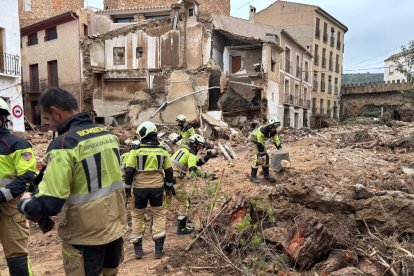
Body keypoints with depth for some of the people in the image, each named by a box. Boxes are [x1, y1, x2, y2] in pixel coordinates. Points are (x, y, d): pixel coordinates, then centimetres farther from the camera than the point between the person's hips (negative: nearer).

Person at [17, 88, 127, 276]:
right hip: (115, 228, 6)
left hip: (85, 237, -6)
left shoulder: (64, 144, -22)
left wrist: (24, 203, -2)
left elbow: (48, 205, -24)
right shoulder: (109, 136, 0)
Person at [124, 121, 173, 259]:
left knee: (138, 216, 14)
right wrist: (169, 186, 18)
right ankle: (159, 248, 12)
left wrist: (127, 187, 2)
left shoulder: (136, 150, -9)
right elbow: (169, 171, 6)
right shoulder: (162, 150, 0)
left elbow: (129, 171, -9)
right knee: (158, 215, 14)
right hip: (157, 187, 2)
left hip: (140, 187, -1)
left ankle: (138, 248, 20)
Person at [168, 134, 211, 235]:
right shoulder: (191, 154, -8)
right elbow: (193, 170, -20)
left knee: (166, 200, 23)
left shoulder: (184, 149, 19)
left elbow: (197, 162, 22)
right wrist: (206, 175, -15)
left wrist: (206, 157, 12)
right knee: (184, 202, 4)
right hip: (176, 179, -9)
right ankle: (182, 228, 11)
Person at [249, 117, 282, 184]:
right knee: (257, 158, -18)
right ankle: (253, 177, -10)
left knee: (266, 157, 3)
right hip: (254, 141, -8)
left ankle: (267, 175, 16)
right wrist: (262, 154, -29)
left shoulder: (274, 132, -13)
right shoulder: (262, 131, -36)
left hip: (261, 141, 8)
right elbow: (259, 144, -33)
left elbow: (276, 141, -8)